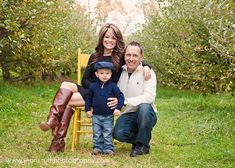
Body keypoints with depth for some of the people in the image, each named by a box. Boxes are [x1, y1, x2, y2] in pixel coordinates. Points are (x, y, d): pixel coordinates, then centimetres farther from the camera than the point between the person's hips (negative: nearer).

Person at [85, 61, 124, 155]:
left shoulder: (112, 86, -6)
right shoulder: (93, 86, 1)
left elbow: (120, 96, -4)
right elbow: (88, 98, 12)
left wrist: (118, 108, -13)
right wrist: (88, 109, 7)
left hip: (108, 116, -2)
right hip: (96, 116, 2)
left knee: (108, 134, 3)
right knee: (97, 134, 9)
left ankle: (108, 148, 12)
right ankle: (97, 148, 19)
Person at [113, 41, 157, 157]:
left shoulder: (148, 72, -8)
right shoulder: (120, 73, 6)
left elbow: (149, 97, -22)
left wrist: (125, 100, -28)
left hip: (146, 114, -3)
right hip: (127, 115, 3)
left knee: (144, 107, -37)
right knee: (118, 133, -28)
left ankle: (143, 145, -13)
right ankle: (140, 138, 7)